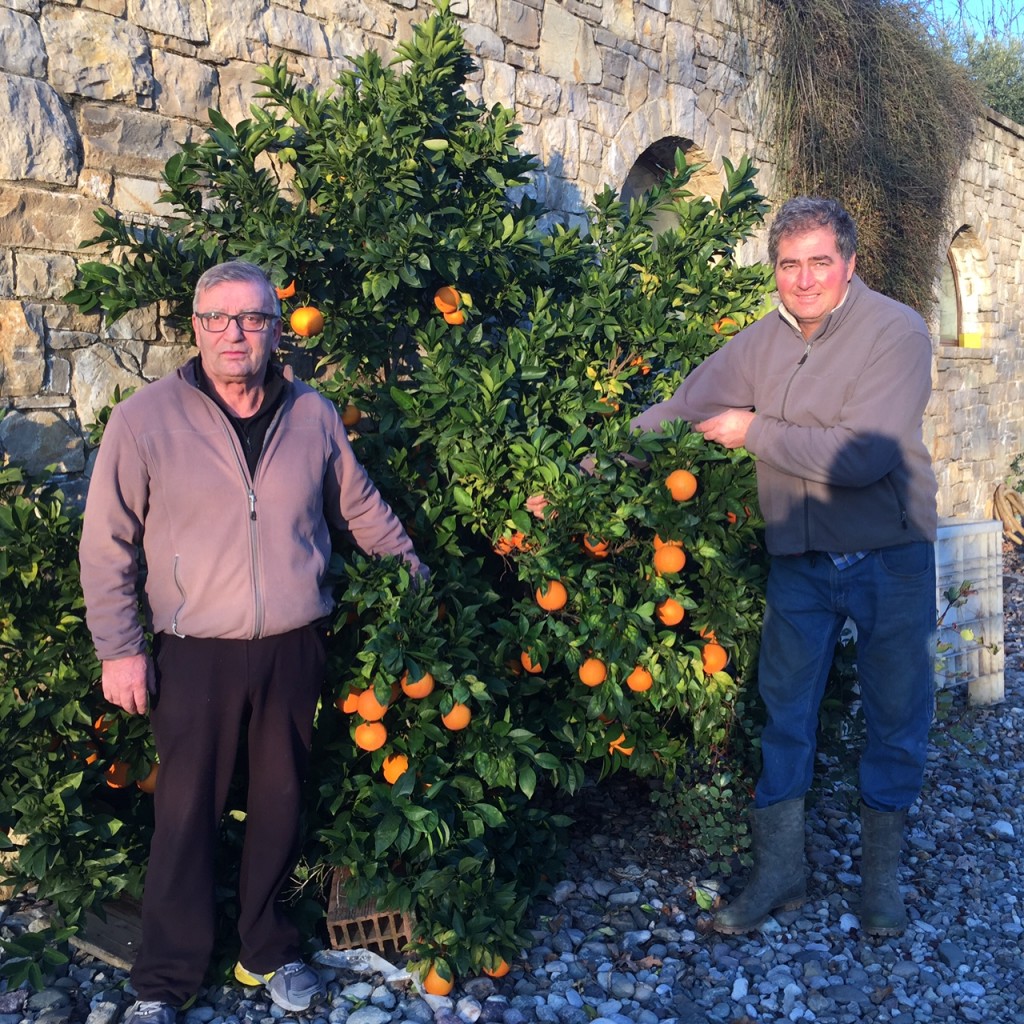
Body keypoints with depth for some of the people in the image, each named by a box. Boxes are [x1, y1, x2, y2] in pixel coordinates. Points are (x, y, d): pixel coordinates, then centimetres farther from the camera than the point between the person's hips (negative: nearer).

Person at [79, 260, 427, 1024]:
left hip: (294, 648, 3)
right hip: (196, 654, -2)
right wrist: (120, 648, -5)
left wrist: (417, 576, 21)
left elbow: (361, 508, 16)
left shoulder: (314, 415, 2)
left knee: (279, 807, 14)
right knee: (187, 816, 6)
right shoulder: (144, 420, -7)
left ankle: (269, 953, 34)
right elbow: (107, 544, -2)